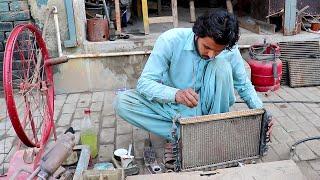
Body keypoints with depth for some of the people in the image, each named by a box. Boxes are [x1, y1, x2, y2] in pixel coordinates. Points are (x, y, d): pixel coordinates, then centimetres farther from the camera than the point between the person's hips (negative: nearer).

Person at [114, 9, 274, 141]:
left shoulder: (229, 50, -15)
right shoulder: (170, 40, -23)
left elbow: (244, 85, 0)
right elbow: (144, 83, -24)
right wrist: (176, 94, -43)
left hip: (205, 107, 1)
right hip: (173, 106, 0)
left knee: (222, 65, -26)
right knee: (122, 102, -25)